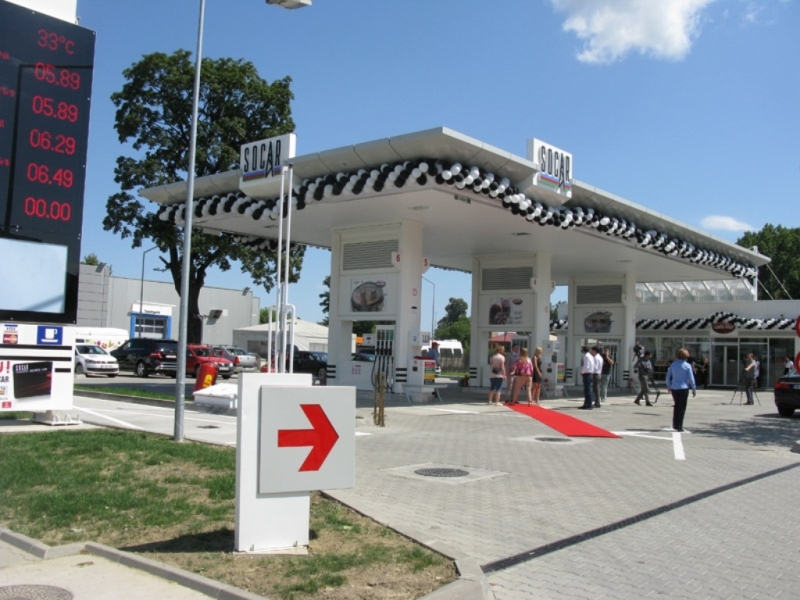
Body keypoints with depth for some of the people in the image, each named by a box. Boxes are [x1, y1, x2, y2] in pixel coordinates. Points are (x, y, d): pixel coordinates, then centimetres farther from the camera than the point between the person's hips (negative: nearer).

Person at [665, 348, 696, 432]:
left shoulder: (673, 364, 4)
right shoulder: (687, 366, -6)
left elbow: (668, 376, 8)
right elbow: (691, 378, -6)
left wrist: (669, 386, 20)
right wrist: (694, 389, 2)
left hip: (674, 388, 4)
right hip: (683, 388, -3)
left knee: (676, 406, 19)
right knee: (682, 408, 3)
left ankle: (675, 424, 20)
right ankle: (679, 426, 2)